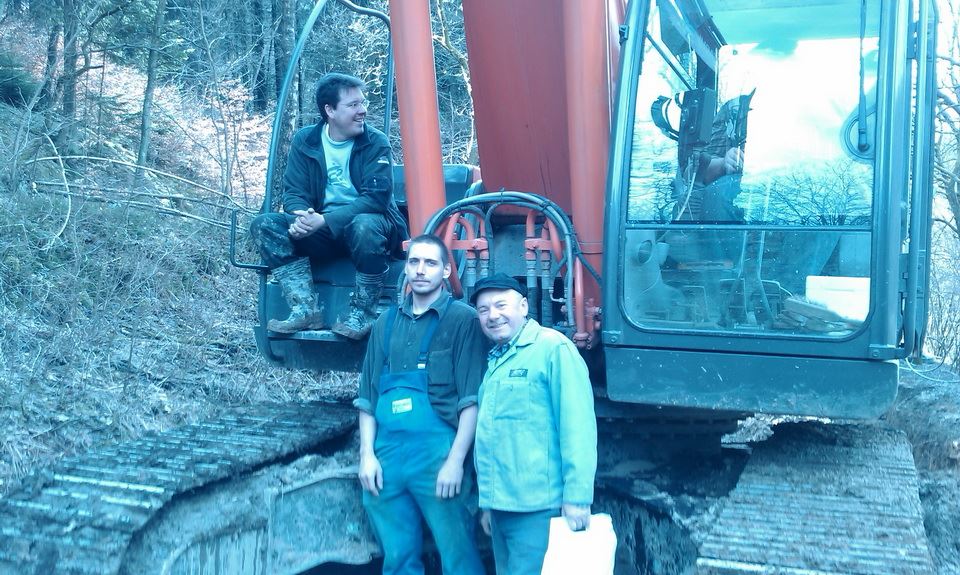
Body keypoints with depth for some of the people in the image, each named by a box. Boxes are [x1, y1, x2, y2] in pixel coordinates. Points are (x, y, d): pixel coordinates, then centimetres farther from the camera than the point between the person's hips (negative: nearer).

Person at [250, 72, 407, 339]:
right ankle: (306, 310, -23)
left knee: (364, 226, -39)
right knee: (265, 224, -16)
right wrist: (301, 218, -25)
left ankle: (362, 313, -19)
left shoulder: (375, 142, -8)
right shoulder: (305, 140, 3)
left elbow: (376, 197, -18)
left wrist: (325, 220, -29)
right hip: (323, 236, 4)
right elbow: (294, 191, 1)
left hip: (368, 221, -4)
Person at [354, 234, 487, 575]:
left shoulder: (462, 320, -1)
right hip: (386, 456, 5)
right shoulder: (386, 323, 15)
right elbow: (368, 395, 14)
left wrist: (455, 461, -13)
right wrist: (367, 455, 5)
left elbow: (472, 399, -7)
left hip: (437, 454, -5)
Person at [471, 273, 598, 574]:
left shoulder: (553, 348, -8)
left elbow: (576, 425, -15)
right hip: (501, 506, 8)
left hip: (537, 508, -8)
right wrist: (488, 503, 18)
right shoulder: (495, 361, 16)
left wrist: (577, 496, -19)